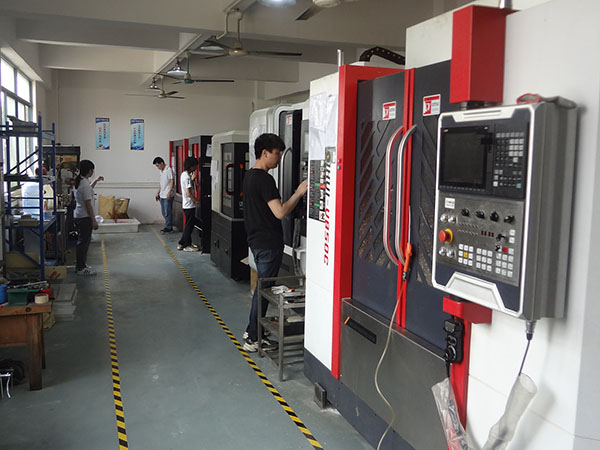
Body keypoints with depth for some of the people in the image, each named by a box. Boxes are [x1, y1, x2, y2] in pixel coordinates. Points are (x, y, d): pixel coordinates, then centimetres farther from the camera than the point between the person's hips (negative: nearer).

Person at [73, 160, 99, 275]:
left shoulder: (79, 182, 10)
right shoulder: (85, 184, -20)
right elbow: (88, 204, -21)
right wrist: (94, 220, -18)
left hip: (79, 216, 10)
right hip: (85, 217, -10)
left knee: (83, 241, 18)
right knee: (84, 242, -3)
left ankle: (81, 265, 26)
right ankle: (81, 268, 4)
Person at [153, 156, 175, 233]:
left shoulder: (169, 170, -11)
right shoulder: (161, 171, 16)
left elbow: (172, 181, -16)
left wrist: (169, 193, -22)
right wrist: (157, 193, 20)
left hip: (168, 196, -9)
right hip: (162, 195, 9)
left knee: (167, 212, -4)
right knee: (163, 212, 12)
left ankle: (168, 227, 4)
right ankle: (169, 226, 20)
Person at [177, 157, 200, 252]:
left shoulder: (184, 174, 11)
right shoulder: (187, 177, -19)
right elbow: (188, 193, -23)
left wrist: (192, 179, 10)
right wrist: (197, 201, -12)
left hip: (186, 204, 10)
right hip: (189, 205, -10)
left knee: (188, 225, 16)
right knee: (189, 225, -1)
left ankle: (182, 244, 21)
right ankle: (187, 245, 7)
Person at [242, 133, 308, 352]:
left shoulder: (249, 176, 13)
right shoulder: (264, 179, -19)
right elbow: (280, 212, -24)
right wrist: (299, 193, -16)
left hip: (256, 241, 10)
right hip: (268, 243, -10)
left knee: (262, 287, 18)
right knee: (264, 289, -1)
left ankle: (252, 331, 26)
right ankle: (253, 339, 7)